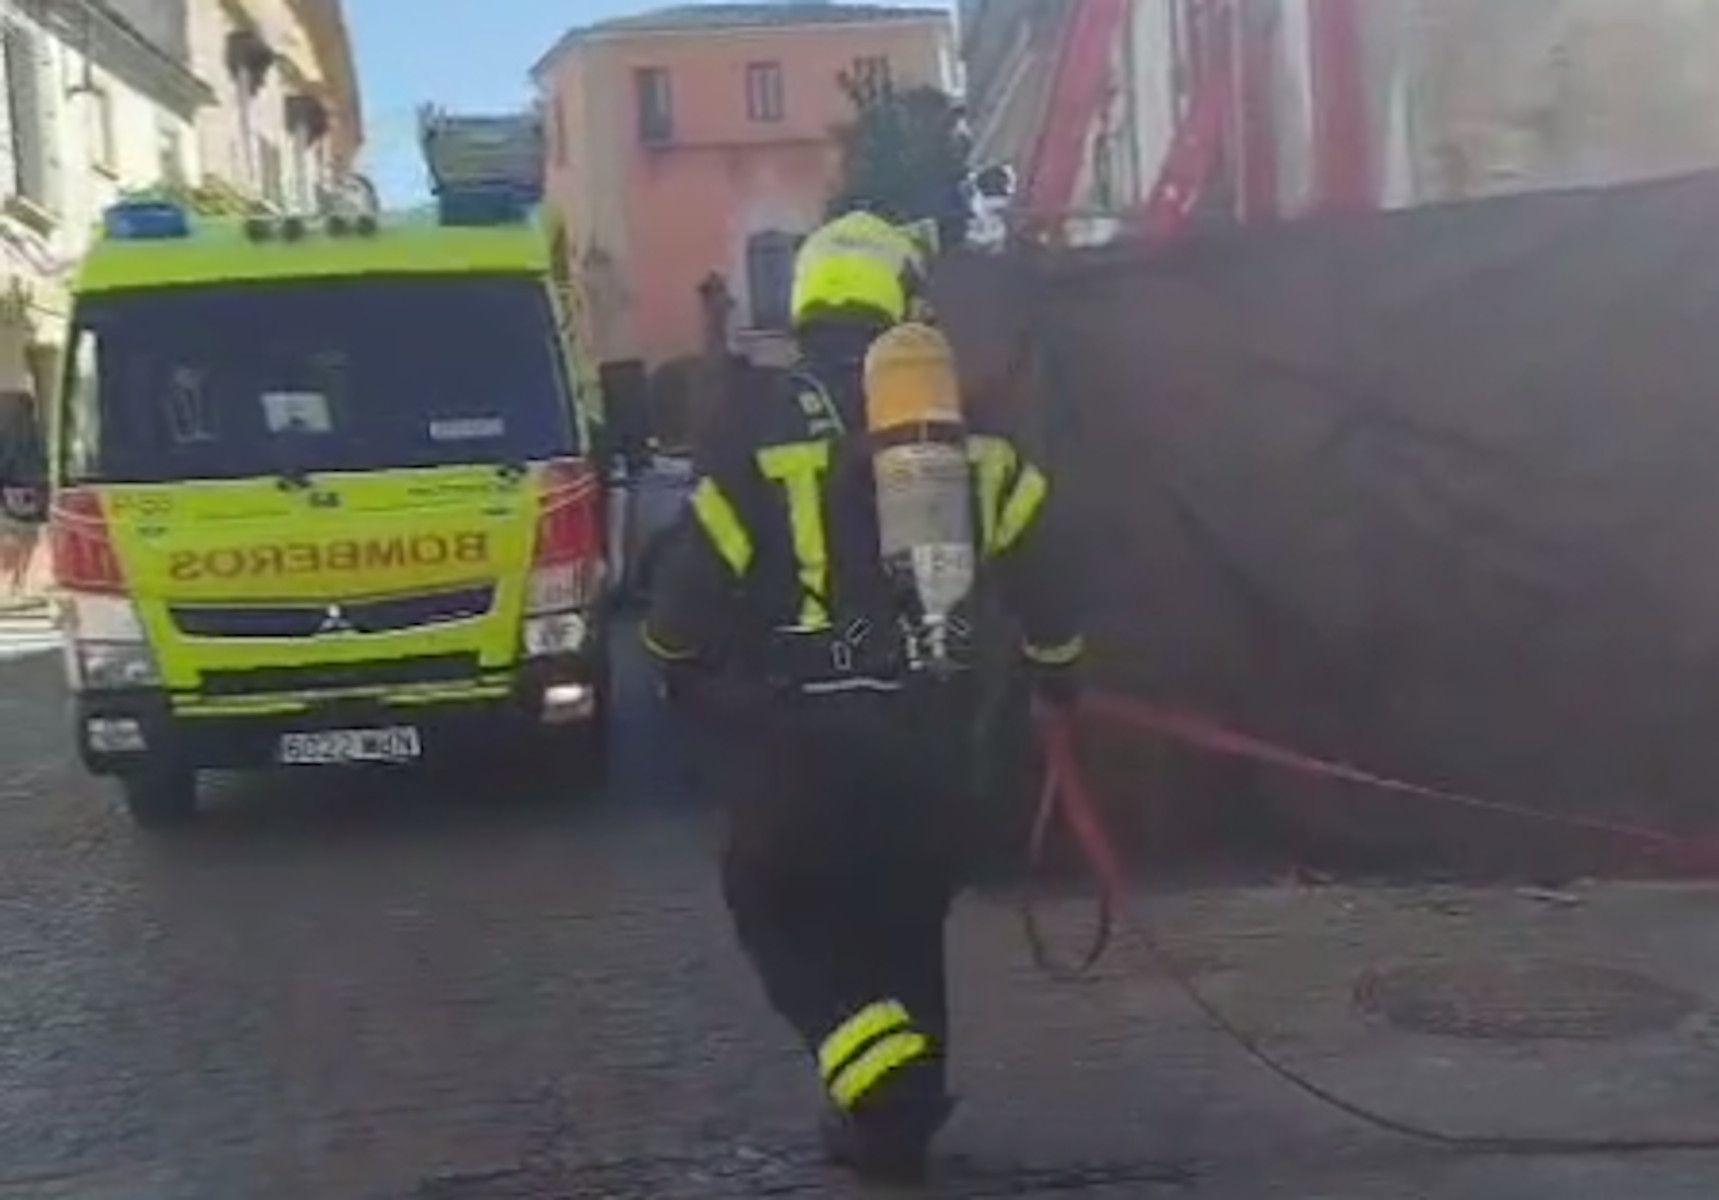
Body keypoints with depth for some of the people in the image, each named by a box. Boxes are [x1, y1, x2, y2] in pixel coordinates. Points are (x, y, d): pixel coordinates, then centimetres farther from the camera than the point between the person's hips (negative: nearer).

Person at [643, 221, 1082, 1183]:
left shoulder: (760, 436, -5)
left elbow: (702, 573, -3)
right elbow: (1036, 553, 8)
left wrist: (681, 667, 18)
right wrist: (1058, 664, 24)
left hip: (803, 728, -4)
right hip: (933, 725, 4)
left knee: (779, 904, 13)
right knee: (906, 919, 19)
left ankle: (885, 1087, -3)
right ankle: (900, 1116, 25)